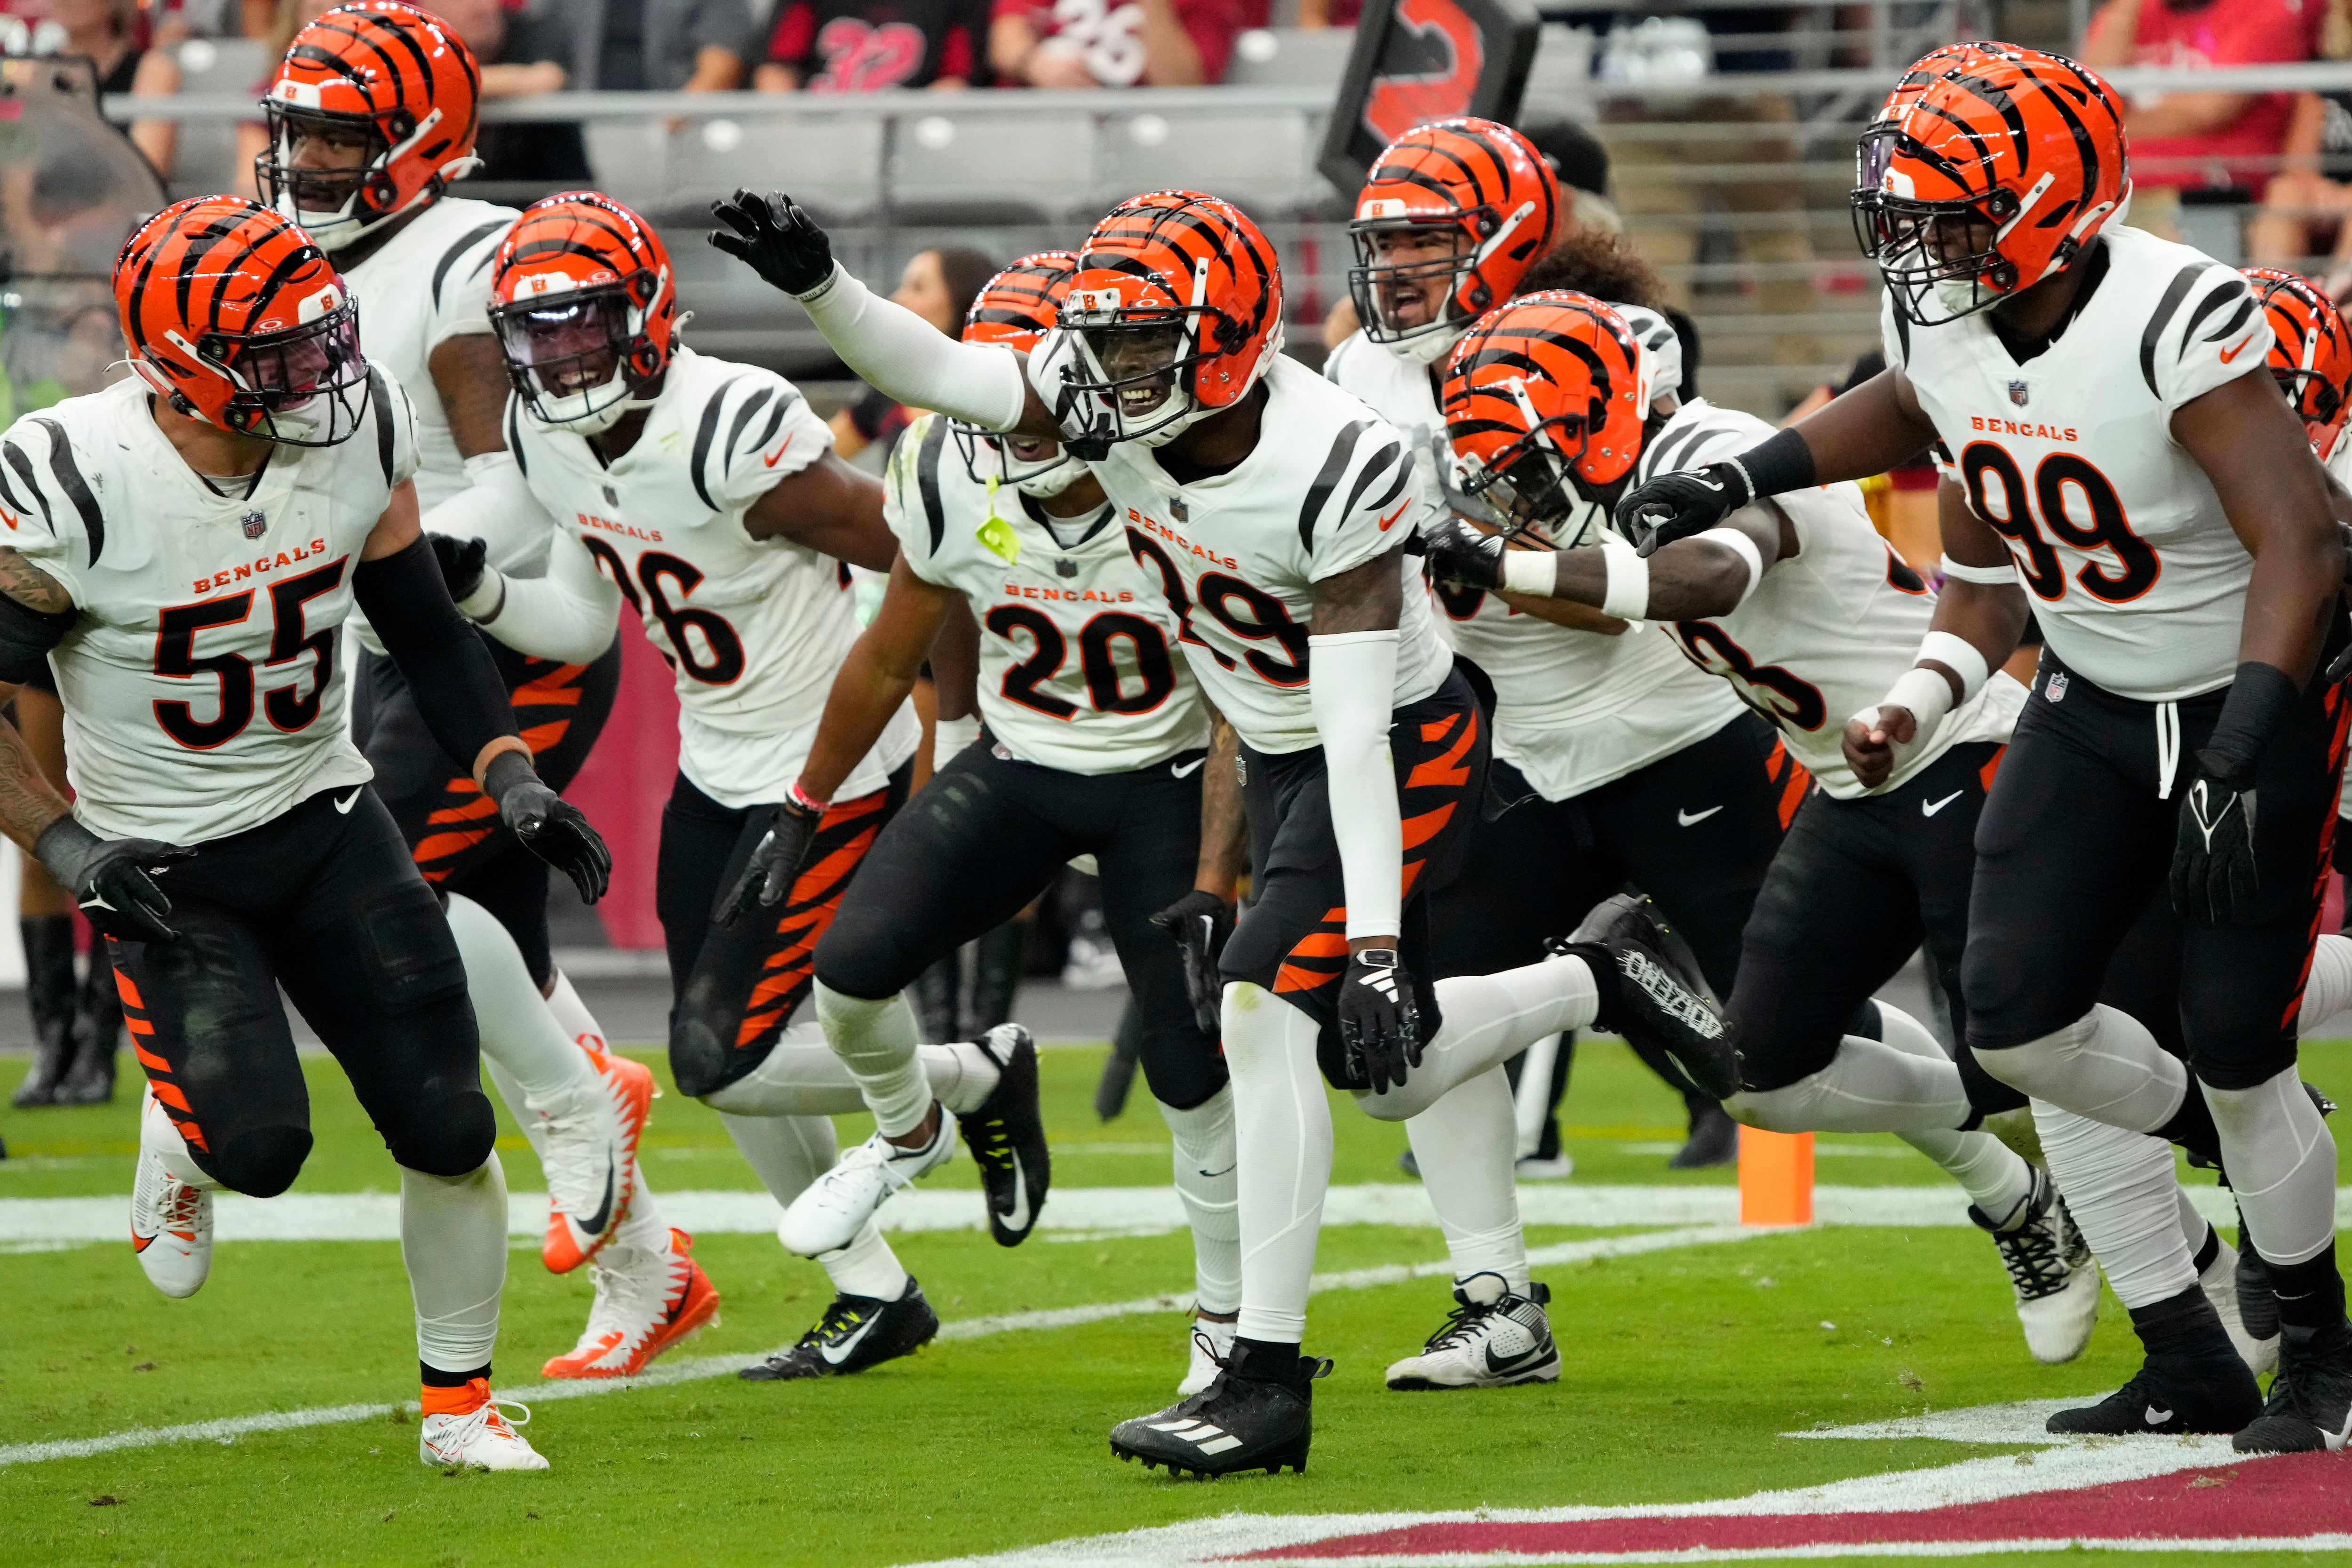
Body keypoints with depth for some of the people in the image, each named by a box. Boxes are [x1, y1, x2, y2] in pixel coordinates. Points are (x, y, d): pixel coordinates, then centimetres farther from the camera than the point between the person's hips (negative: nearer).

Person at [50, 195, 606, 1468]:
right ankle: (177, 1143, 19)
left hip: (327, 824, 4)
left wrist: (511, 779, -6)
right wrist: (65, 847, -22)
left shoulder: (358, 430, -10)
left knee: (448, 1128, -3)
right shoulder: (71, 489, -25)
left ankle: (459, 1406, 19)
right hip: (164, 864, -4)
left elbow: (422, 630, 4)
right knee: (258, 1143, -19)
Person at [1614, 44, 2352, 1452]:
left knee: (2234, 1048, -9)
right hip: (2093, 703, 6)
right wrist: (1746, 478, 10)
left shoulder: (2178, 322, -29)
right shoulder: (1946, 321, -6)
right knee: (2016, 1014, -8)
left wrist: (2239, 760, -39)